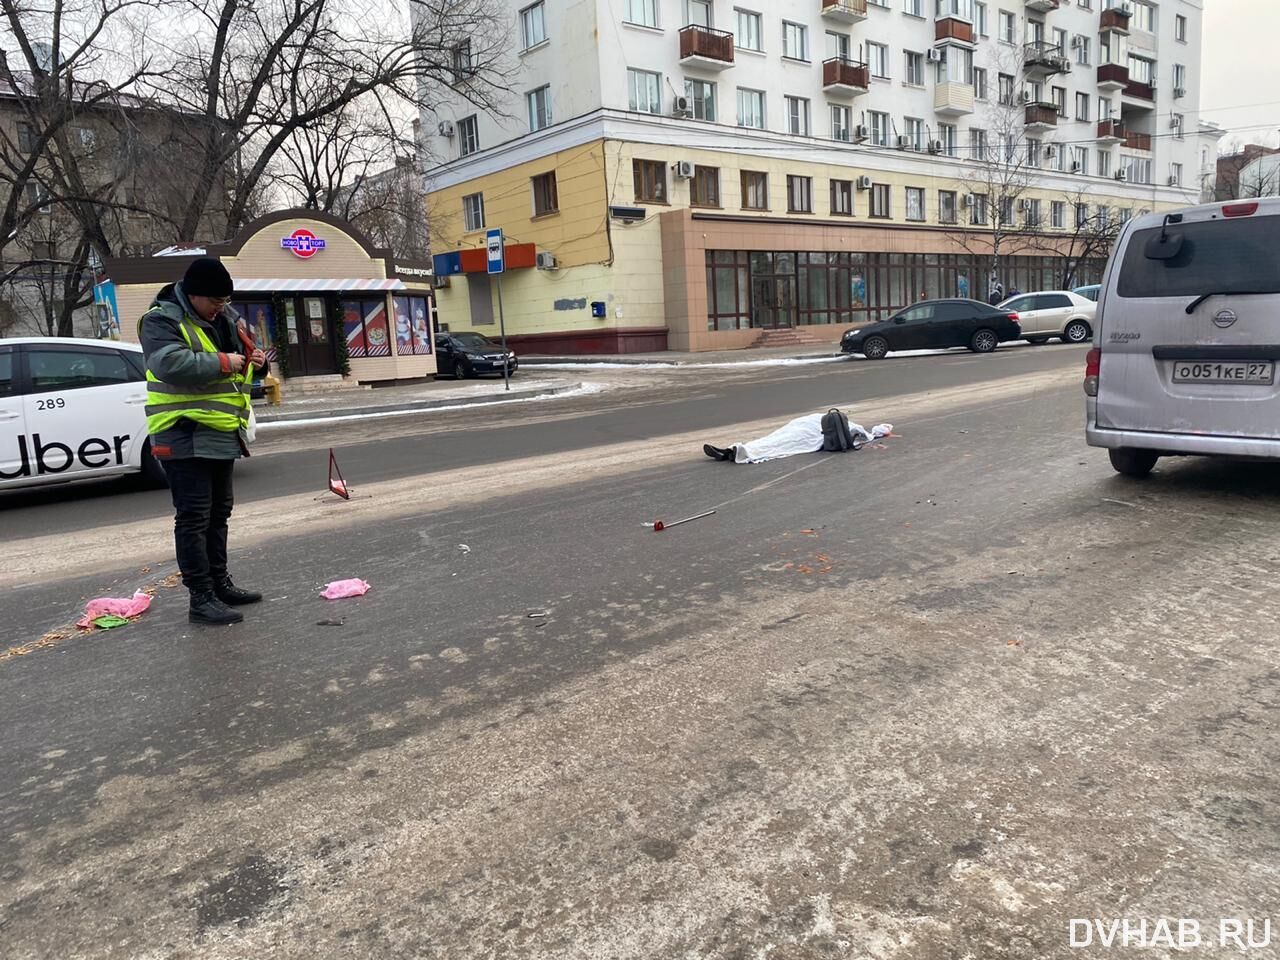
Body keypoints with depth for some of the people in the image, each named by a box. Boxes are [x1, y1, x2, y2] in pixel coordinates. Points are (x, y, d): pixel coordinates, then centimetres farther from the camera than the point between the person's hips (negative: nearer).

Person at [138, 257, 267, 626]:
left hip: (221, 434, 9)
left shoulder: (218, 319, 14)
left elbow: (234, 355, 27)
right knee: (193, 518, -6)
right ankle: (201, 598, -1)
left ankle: (220, 583, 28)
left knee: (218, 513, 16)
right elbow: (172, 364, -29)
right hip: (185, 437, -9)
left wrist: (249, 359, 3)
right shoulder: (161, 321, -12)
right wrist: (223, 362, -20)